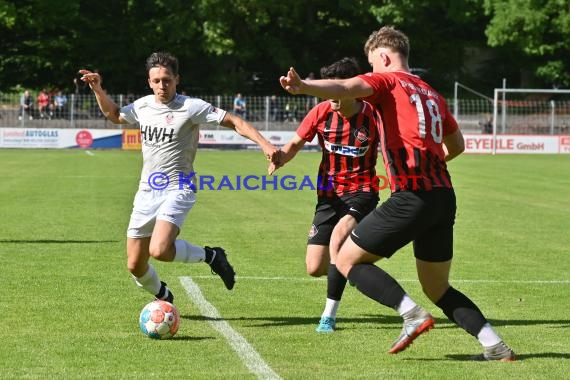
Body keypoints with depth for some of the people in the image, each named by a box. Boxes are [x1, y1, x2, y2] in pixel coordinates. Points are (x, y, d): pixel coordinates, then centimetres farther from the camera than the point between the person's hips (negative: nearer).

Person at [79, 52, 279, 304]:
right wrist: (98, 90, 15)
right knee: (135, 265, 7)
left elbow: (234, 122, -11)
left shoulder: (191, 107, -10)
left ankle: (210, 255, -3)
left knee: (159, 250, -30)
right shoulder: (142, 106, 7)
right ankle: (164, 298, 37)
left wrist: (264, 144, -22)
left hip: (177, 191, -6)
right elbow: (114, 115, 28)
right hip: (147, 191, 6)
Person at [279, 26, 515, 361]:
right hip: (444, 197, 8)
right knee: (438, 289, 19)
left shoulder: (387, 80, 1)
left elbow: (345, 88, -20)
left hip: (412, 197, -8)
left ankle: (412, 313, -13)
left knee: (347, 260, 4)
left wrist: (303, 86, -37)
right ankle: (496, 346, 7)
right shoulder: (432, 94, 23)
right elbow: (457, 145, 34)